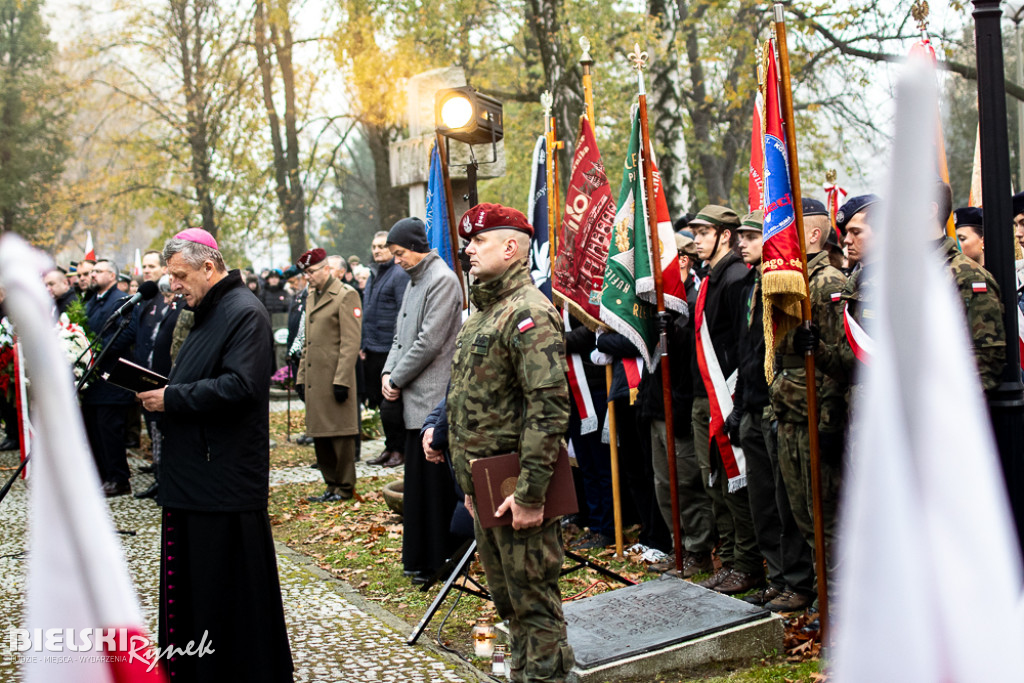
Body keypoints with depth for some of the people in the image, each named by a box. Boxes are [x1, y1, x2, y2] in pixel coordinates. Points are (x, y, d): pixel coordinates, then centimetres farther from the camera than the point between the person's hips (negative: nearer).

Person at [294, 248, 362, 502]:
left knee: (340, 434, -1)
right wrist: (301, 377, 17)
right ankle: (332, 485, 22)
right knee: (319, 434, 12)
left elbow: (351, 342, -14)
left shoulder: (346, 295, -9)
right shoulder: (312, 297, 17)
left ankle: (345, 488, 9)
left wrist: (341, 380, -18)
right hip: (315, 380, 8)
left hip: (335, 377, -8)